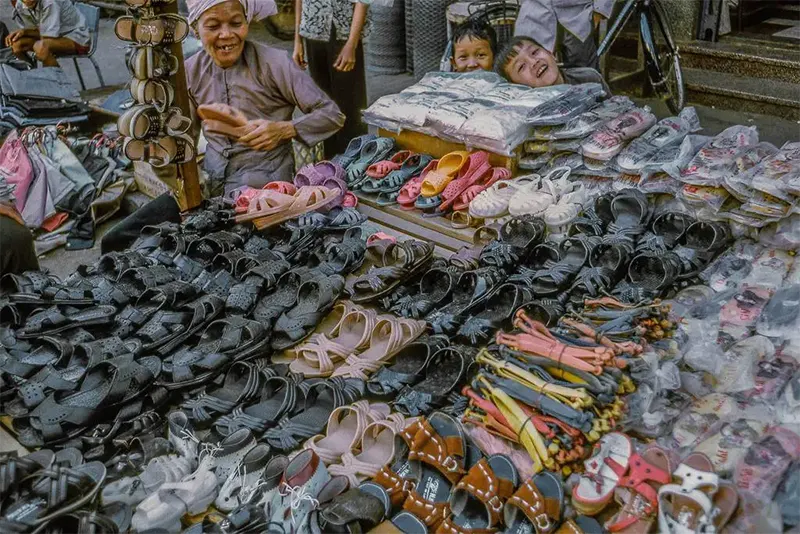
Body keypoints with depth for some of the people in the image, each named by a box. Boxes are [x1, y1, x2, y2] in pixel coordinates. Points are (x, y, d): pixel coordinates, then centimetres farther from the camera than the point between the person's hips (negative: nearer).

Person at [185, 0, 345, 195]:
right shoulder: (191, 70, 3)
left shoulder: (273, 63, -12)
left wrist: (284, 130, -26)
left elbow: (332, 115, -11)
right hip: (211, 172, 5)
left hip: (264, 175, -4)